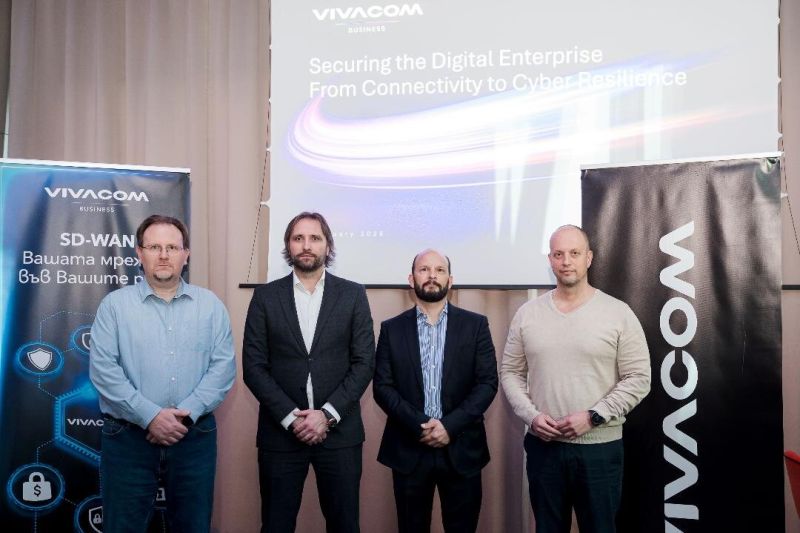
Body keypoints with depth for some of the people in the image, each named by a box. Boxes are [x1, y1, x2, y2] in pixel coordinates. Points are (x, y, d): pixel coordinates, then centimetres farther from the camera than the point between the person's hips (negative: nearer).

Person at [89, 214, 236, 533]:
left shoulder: (210, 305, 5)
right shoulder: (114, 304, 1)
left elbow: (223, 366, -1)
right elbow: (103, 369, -7)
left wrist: (186, 412, -12)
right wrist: (150, 416, -14)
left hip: (195, 437, 2)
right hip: (128, 437, -1)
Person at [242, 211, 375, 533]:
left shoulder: (353, 295, 3)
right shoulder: (265, 296, 3)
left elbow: (364, 363, -2)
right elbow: (254, 366, -2)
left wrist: (327, 414, -11)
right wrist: (291, 418, -10)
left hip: (339, 432, 0)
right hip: (281, 432, 0)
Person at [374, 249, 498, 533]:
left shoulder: (475, 325, 2)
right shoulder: (392, 329, 4)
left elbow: (488, 382, -3)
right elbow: (382, 386, -2)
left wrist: (450, 425, -13)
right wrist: (419, 425, -14)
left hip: (461, 449, 0)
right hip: (408, 449, 0)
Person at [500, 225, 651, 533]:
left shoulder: (619, 314, -5)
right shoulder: (527, 314, 3)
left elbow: (638, 379, -6)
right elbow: (510, 373, 6)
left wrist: (593, 416, -15)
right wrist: (531, 416, -9)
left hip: (600, 447, -2)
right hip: (543, 445, 2)